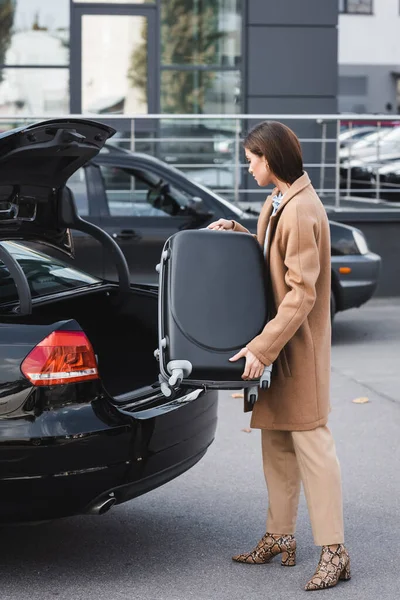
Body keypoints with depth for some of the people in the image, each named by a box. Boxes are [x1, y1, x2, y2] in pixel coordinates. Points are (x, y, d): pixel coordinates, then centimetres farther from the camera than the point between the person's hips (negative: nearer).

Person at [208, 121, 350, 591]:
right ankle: (280, 537, 22)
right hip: (276, 341, 10)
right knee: (276, 442, 13)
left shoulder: (302, 212, -21)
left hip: (299, 345, -10)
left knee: (310, 442, -7)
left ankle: (334, 551, -4)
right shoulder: (278, 201, 9)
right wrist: (237, 234, 9)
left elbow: (301, 295, -23)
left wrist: (261, 347, -25)